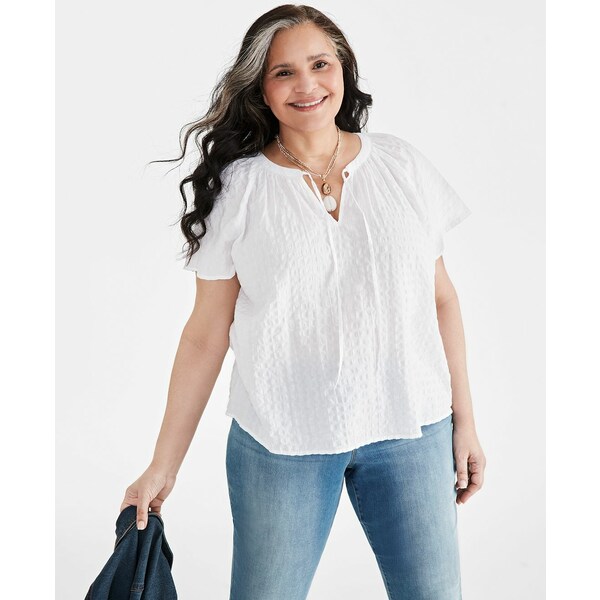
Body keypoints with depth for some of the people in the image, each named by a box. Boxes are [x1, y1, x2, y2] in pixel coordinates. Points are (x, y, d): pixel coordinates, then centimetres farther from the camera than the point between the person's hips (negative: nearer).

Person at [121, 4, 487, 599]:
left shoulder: (401, 164, 3)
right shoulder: (237, 188, -3)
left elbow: (440, 299, 8)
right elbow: (206, 334, -1)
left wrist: (464, 419, 7)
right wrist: (163, 465, -1)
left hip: (411, 430, 2)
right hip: (280, 440, -1)